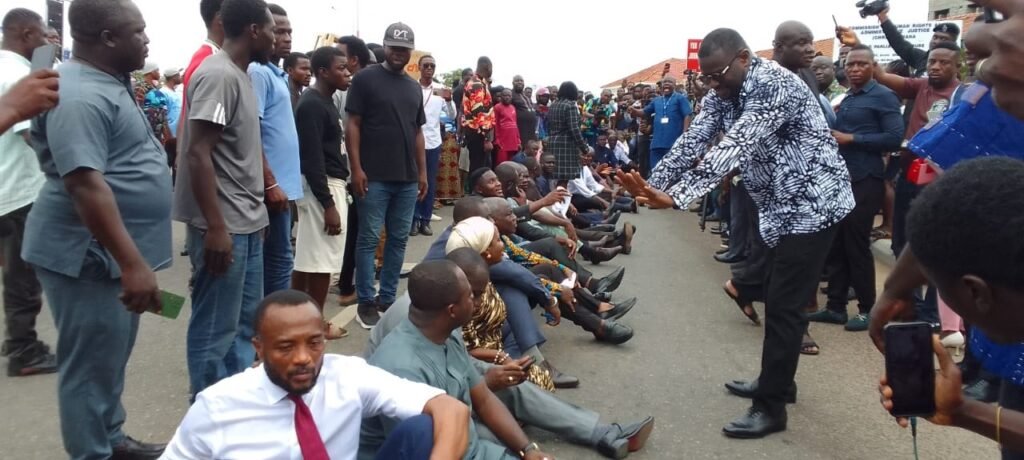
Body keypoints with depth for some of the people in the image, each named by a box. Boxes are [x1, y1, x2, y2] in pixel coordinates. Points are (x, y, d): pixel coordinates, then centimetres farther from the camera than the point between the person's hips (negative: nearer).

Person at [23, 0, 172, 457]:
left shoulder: (106, 83, 12)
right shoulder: (80, 96, -22)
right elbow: (85, 184, -30)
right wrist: (134, 263, -33)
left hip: (114, 250, 10)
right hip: (88, 254, -10)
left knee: (112, 358, 21)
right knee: (92, 365, 2)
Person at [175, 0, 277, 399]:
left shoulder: (241, 76, 14)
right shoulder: (218, 75, -15)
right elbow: (198, 153, -21)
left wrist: (268, 188, 21)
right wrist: (215, 227, -23)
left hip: (246, 223, 10)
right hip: (224, 227, -10)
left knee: (244, 322, 17)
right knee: (216, 331, 2)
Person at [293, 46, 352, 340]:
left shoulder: (322, 101, 14)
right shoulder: (313, 105, -16)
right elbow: (312, 159, -21)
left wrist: (332, 196, 20)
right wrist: (328, 204, -22)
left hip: (326, 184, 10)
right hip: (322, 187, -10)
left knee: (307, 255, 15)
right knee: (321, 257, -2)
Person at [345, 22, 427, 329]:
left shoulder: (414, 87, 15)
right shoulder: (365, 79, -1)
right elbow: (353, 125, -5)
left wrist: (422, 171, 12)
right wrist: (356, 168, -12)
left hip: (407, 178, 5)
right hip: (375, 177, -5)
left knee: (399, 239, 9)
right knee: (369, 239, 0)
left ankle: (387, 298, 20)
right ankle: (367, 302, 10)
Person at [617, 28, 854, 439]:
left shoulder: (775, 84, -24)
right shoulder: (723, 94, 3)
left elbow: (733, 149, -35)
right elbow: (692, 141, -4)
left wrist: (676, 197, -42)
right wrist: (652, 185, -19)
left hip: (813, 203, -9)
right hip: (781, 206, 9)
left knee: (784, 305, -7)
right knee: (776, 298, 17)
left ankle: (771, 407, 2)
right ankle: (777, 382, 32)